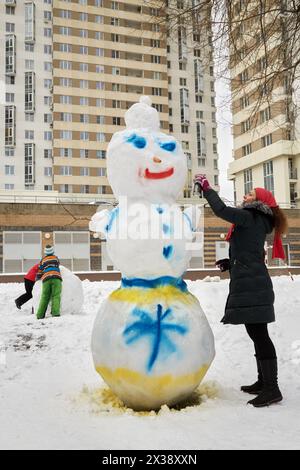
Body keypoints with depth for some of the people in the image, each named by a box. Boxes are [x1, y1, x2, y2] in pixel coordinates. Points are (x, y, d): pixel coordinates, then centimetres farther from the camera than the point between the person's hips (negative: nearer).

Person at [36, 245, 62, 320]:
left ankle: (40, 314, -3)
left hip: (46, 279, 1)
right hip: (56, 278, -1)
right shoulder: (55, 258, 21)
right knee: (56, 296, -8)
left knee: (45, 297, 4)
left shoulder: (43, 260, 21)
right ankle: (55, 312, -25)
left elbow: (39, 272, 23)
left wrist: (37, 278, 42)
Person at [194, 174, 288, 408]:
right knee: (258, 334, 13)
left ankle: (272, 388, -7)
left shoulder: (249, 217, -9)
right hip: (252, 284, 10)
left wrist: (207, 188, -11)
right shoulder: (257, 221, 19)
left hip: (251, 285, -10)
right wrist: (232, 261, 31)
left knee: (258, 334, -10)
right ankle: (264, 382, 22)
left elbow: (222, 210, -21)